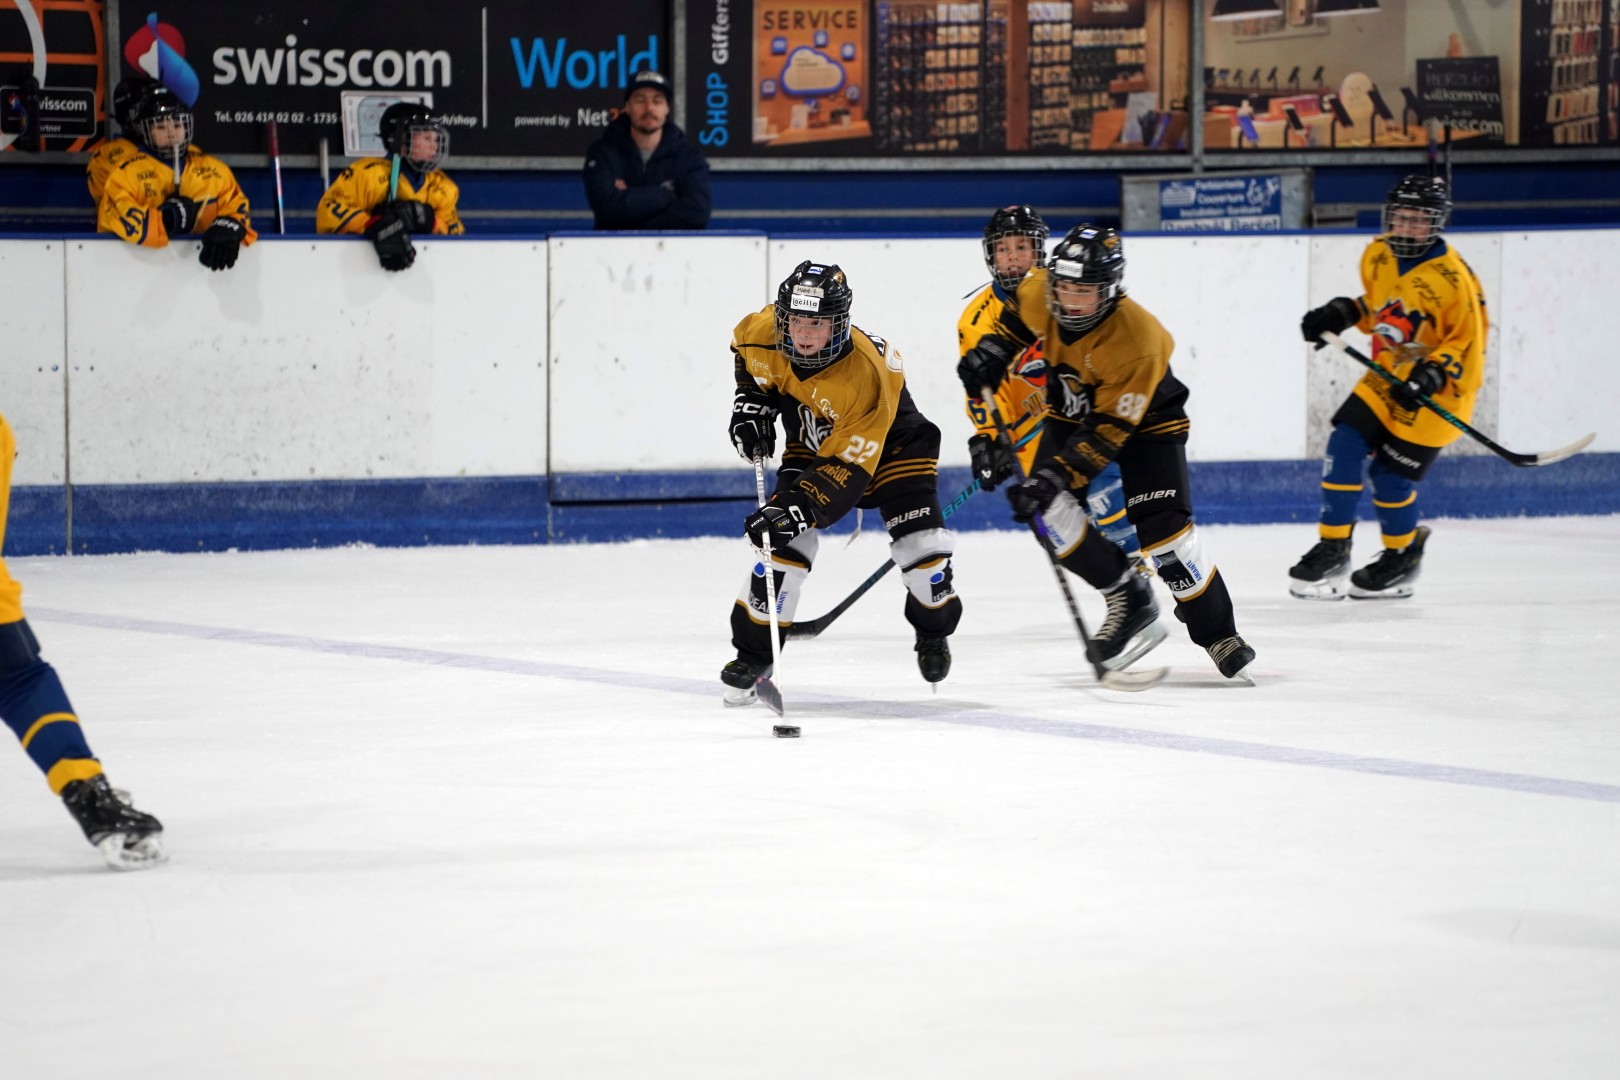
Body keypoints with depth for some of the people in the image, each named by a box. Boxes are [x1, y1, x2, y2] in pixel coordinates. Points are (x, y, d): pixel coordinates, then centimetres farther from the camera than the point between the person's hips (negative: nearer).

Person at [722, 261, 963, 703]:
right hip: (811, 441, 3)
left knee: (922, 544, -13)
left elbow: (848, 470, -39)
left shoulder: (866, 375, -39)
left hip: (890, 442, -3)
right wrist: (751, 403, -8)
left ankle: (934, 631, 19)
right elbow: (745, 351, 4)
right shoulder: (764, 333, -26)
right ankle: (752, 653, -5)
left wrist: (800, 506, -48)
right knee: (782, 540, -16)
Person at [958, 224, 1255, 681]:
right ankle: (1128, 600, -2)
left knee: (1161, 528, -19)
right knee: (1047, 507, -17)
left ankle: (1219, 636, -3)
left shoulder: (1136, 341, -37)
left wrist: (1058, 474, -40)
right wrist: (993, 349, -6)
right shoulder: (1039, 294, -22)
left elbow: (1108, 432, -35)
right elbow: (1018, 312, 7)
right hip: (1071, 412, 6)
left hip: (1145, 420, -5)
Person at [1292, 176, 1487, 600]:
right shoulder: (1378, 257, -1)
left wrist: (1433, 375, -28)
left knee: (1392, 476, -5)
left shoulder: (1452, 278, -22)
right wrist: (1341, 314, 2)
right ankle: (1332, 551, 6)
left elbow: (1469, 342, -16)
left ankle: (1403, 556, 20)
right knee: (1344, 449, -6)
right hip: (1386, 377, 6)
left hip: (1436, 390, -6)